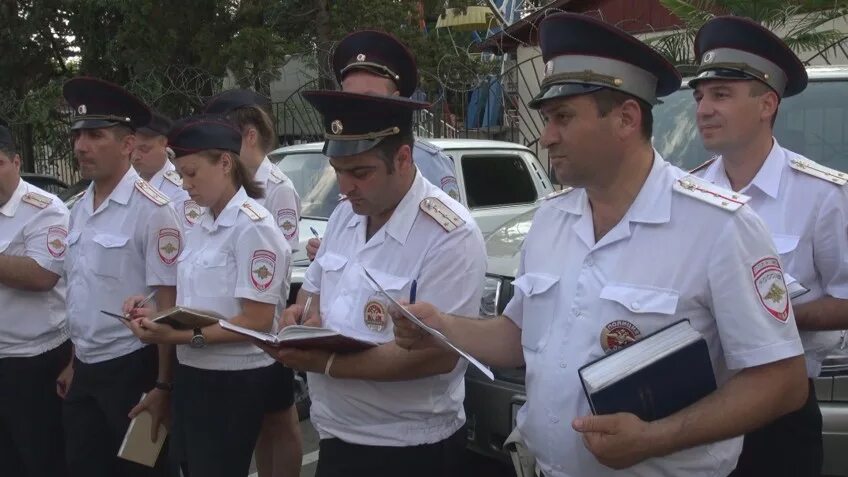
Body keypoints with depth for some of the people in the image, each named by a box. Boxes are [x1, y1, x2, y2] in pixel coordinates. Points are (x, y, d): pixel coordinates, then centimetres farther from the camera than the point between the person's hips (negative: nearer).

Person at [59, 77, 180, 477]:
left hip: (131, 369, -7)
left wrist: (163, 386, -16)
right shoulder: (80, 209, 7)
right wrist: (74, 363, 17)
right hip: (86, 371, 7)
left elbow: (168, 304, -16)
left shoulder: (150, 209, -15)